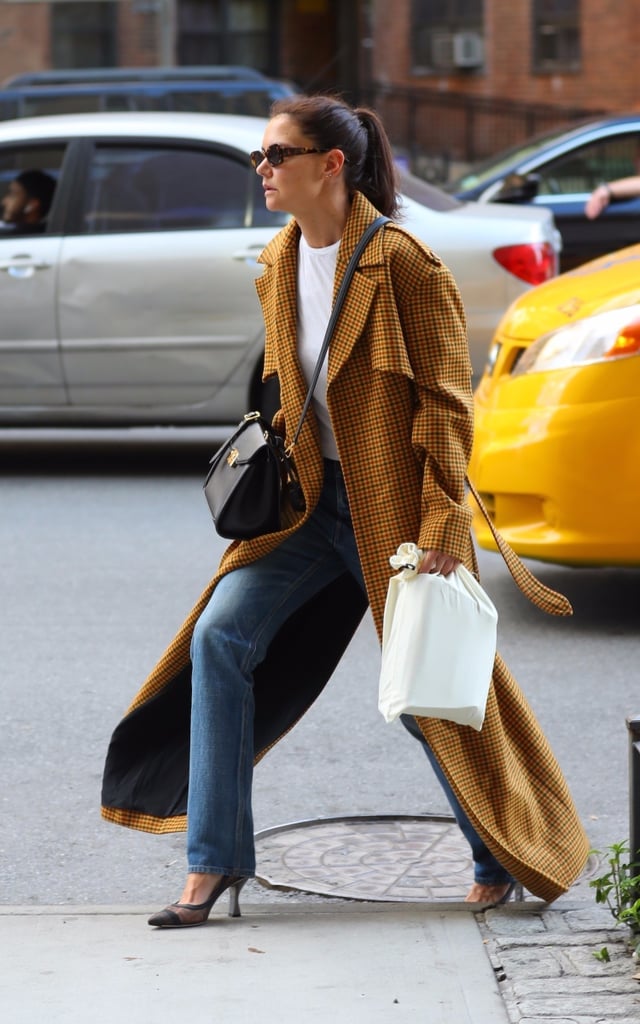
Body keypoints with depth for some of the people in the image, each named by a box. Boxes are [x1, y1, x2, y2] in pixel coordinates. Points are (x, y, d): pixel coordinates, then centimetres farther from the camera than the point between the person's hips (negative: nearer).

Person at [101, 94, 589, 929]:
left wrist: (442, 522, -18)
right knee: (219, 637, -7)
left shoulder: (401, 264, -15)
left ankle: (506, 859, 24)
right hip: (310, 499, 7)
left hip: (393, 508, -7)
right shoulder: (279, 264, 7)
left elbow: (445, 401, -15)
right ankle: (215, 859, 1)